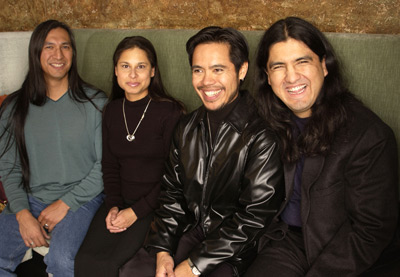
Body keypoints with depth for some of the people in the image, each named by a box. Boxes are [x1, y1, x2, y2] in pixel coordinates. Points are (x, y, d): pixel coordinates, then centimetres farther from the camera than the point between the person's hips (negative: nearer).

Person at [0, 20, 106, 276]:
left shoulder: (95, 101, -2)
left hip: (81, 199, -2)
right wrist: (23, 214, -8)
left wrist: (66, 203, -10)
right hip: (30, 200, 3)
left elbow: (104, 164, -5)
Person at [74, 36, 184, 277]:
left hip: (155, 205, -4)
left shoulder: (170, 112, -10)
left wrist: (136, 211, -13)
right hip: (121, 201, 5)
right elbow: (110, 165, 13)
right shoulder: (112, 111, 8)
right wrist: (113, 205, -2)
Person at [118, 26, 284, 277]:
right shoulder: (186, 128, 6)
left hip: (235, 247, -4)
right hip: (189, 229, 4)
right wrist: (163, 249, -2)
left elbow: (255, 215, -17)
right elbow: (171, 192, 10)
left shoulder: (262, 135, -16)